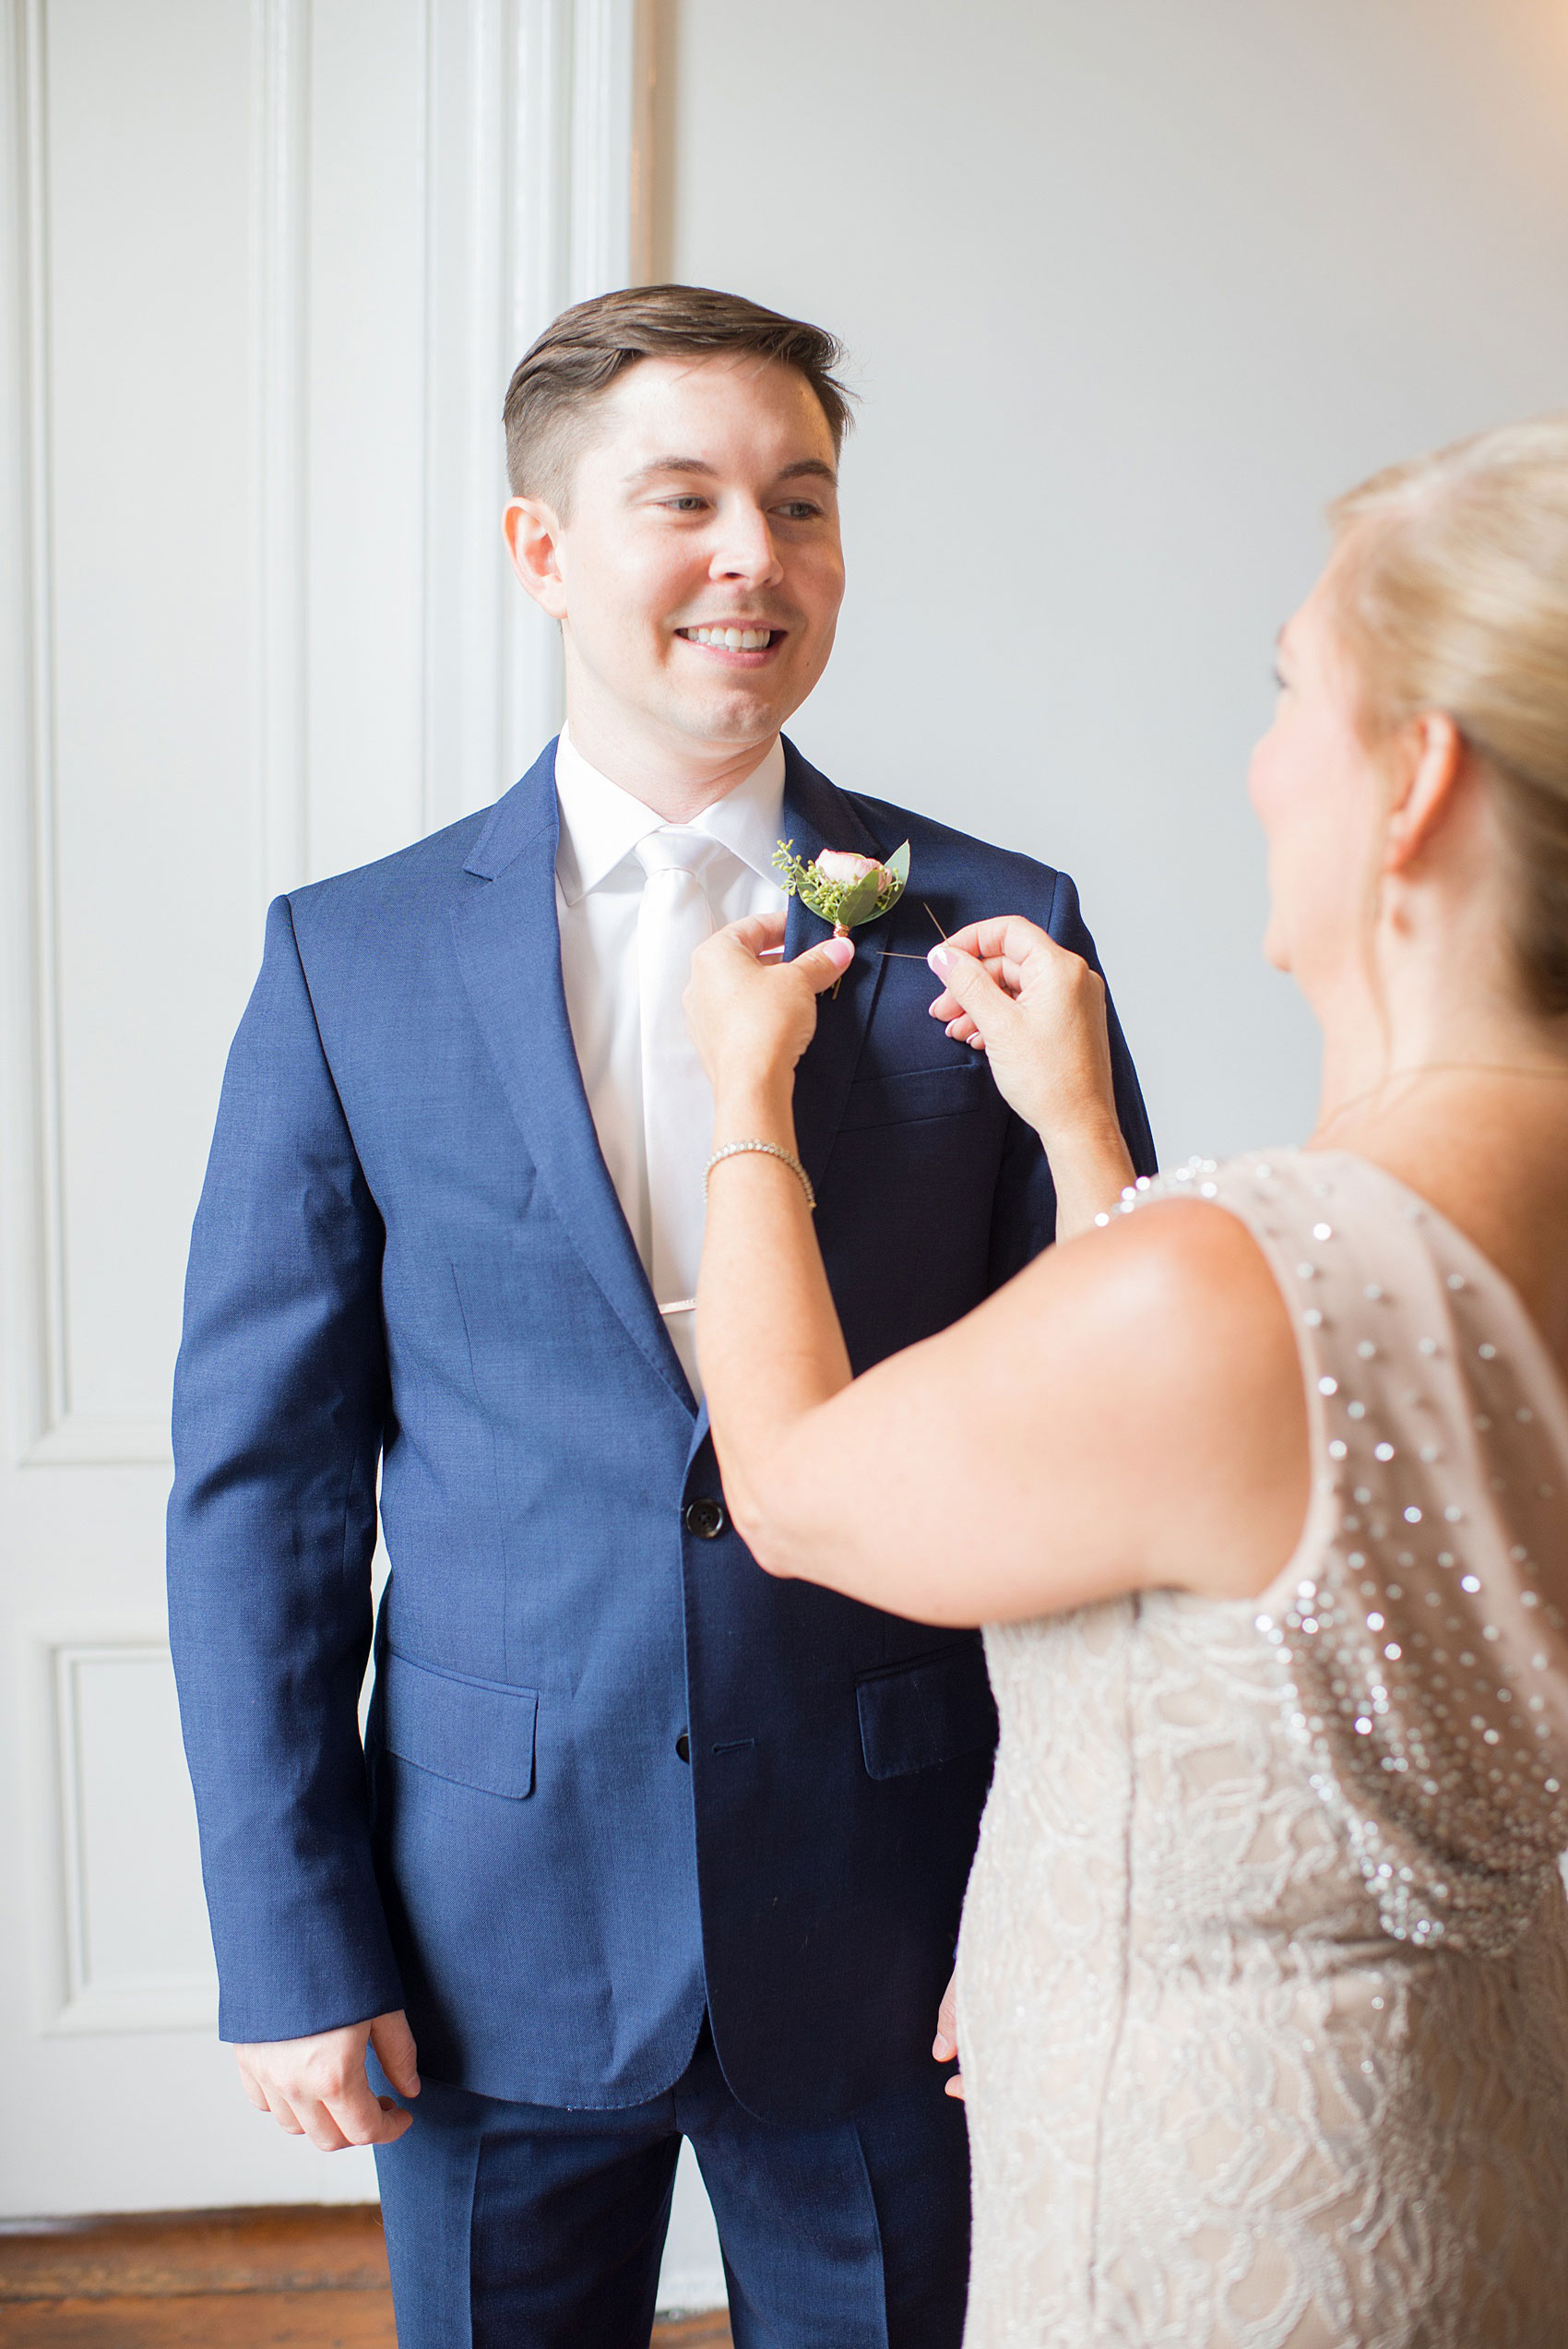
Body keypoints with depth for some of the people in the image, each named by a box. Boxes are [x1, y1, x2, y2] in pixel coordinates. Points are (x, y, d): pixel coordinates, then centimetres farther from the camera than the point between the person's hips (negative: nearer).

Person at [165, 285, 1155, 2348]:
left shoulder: (1000, 938, -4)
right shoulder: (350, 959, -4)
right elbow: (257, 1475, -2)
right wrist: (291, 1946, -4)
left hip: (892, 1934, 0)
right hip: (497, 1938, 0)